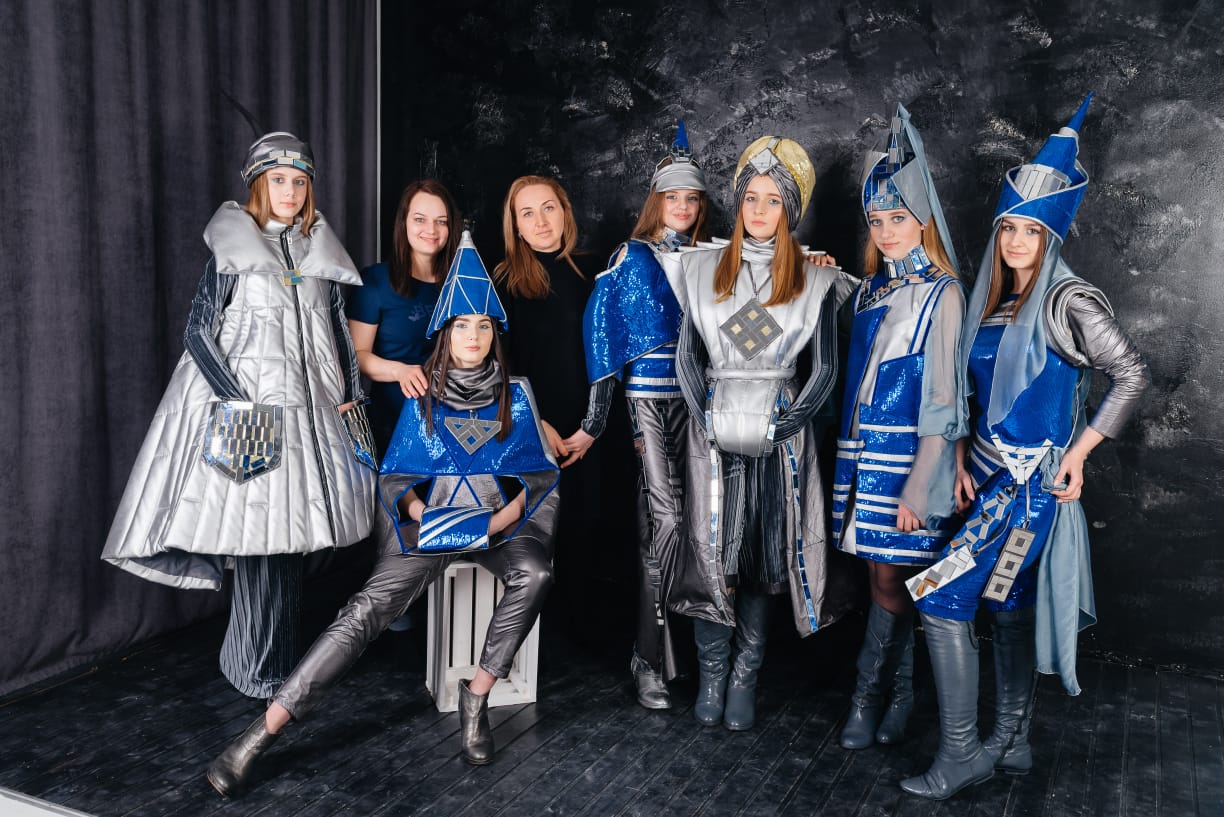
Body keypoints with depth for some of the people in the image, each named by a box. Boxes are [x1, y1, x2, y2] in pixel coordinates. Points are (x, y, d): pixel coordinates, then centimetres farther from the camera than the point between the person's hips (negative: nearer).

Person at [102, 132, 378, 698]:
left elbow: (339, 332, 18)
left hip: (307, 408, 4)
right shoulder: (232, 249, 1)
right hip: (245, 410, -4)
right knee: (258, 536, -4)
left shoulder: (320, 253, 14)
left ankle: (279, 659, 22)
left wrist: (349, 397, 10)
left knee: (289, 536, 8)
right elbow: (198, 331, -4)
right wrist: (237, 401, -14)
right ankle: (260, 672, 9)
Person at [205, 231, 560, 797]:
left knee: (534, 574, -34)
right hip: (432, 524, -1)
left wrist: (509, 512, -13)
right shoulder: (424, 399, 4)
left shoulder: (514, 394, 5)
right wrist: (418, 509, -14)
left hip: (500, 521, 1)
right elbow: (396, 478, 6)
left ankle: (476, 697, -19)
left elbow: (539, 471, 4)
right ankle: (260, 735, -25)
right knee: (371, 606, -23)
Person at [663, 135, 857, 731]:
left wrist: (781, 429, -7)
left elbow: (824, 369, 3)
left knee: (761, 558, 3)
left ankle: (745, 678, 14)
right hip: (715, 433, 1)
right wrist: (709, 419, -6)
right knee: (711, 554, 0)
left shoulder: (815, 281, 3)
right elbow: (687, 355, 5)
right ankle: (712, 676, 13)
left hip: (780, 435, 0)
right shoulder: (703, 269, 6)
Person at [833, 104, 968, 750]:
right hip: (862, 454, 6)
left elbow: (943, 398, -12)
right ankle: (897, 698, 24)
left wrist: (918, 486, -16)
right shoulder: (869, 290, 13)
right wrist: (849, 453, 9)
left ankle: (867, 697, 14)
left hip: (909, 456, -6)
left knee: (891, 582, -1)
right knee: (883, 579, 11)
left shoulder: (941, 294, -7)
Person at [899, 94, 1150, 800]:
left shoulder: (1068, 300, -12)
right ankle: (1013, 742, 29)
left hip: (1034, 478, -8)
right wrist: (967, 459, 4)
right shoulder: (995, 302, 10)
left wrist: (1079, 451, -12)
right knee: (1008, 604, 15)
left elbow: (1133, 376, -11)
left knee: (943, 598, -11)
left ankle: (963, 753, 1)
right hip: (995, 474, 8)